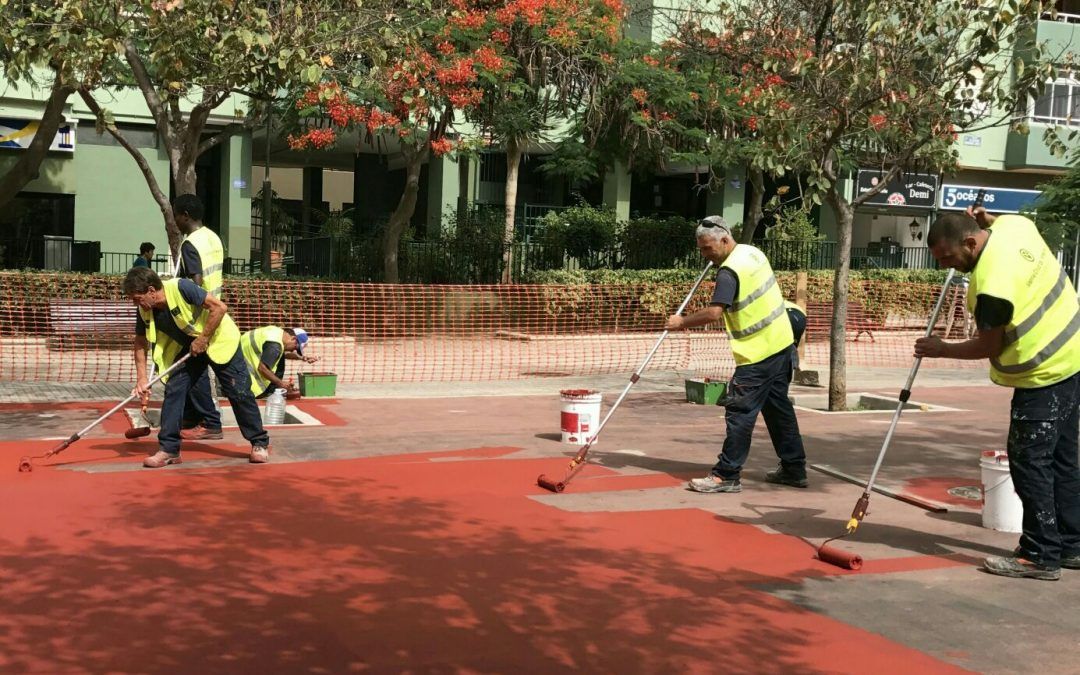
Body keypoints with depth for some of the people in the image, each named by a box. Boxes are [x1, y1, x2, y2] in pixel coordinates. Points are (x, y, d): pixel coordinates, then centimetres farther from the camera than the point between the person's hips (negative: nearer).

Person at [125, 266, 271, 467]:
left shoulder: (180, 288, -31)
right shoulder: (145, 311, -12)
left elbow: (220, 308, -30)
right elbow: (140, 342, 2)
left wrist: (203, 339, -27)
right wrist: (141, 378, -6)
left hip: (219, 340, -6)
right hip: (187, 348, 6)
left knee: (238, 392, -4)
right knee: (173, 390, -8)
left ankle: (260, 443, 10)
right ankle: (169, 450, -2)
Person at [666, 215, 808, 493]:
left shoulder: (730, 270, -20)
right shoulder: (752, 251, 10)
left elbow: (714, 312, -29)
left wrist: (682, 322, -17)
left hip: (759, 352, -10)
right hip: (782, 343, 10)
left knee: (740, 413, -6)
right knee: (778, 408, 17)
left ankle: (727, 475, -3)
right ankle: (794, 469, 24)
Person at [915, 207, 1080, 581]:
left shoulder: (992, 283, -27)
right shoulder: (1013, 223, -2)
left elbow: (989, 346, -14)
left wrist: (941, 349, -2)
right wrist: (985, 219, 13)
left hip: (1045, 374, -10)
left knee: (1028, 461, -4)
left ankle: (1041, 556, 1)